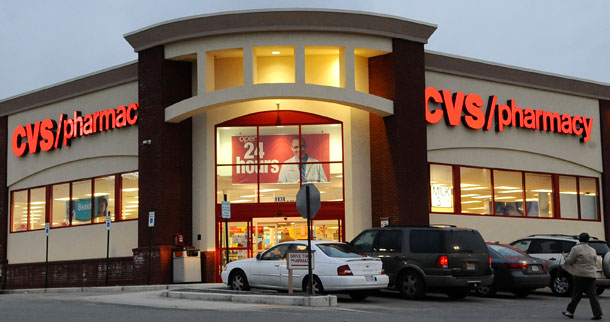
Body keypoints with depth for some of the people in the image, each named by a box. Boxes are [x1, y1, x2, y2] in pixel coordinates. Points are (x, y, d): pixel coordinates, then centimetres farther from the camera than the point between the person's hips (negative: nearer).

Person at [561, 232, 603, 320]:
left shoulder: (576, 248, -6)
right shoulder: (593, 250, 11)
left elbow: (569, 261, -5)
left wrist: (566, 257, 16)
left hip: (581, 274, -5)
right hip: (592, 275, 5)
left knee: (577, 295, 2)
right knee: (592, 295, 4)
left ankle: (570, 312, 11)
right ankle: (597, 314, -1)